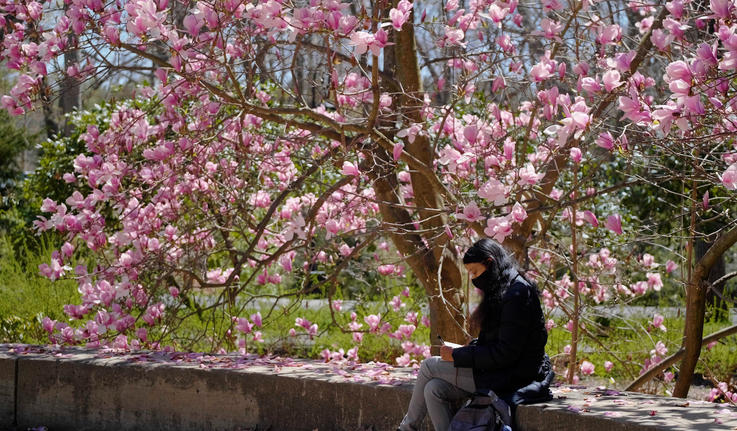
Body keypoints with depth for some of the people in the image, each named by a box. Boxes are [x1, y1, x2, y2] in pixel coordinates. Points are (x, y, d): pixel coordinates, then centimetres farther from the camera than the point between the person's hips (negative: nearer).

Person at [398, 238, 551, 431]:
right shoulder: (500, 292, 16)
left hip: (511, 378, -10)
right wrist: (466, 348, 4)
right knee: (434, 390, -5)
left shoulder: (517, 294, -17)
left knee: (429, 366, -4)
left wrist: (457, 356, -15)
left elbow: (505, 354, -21)